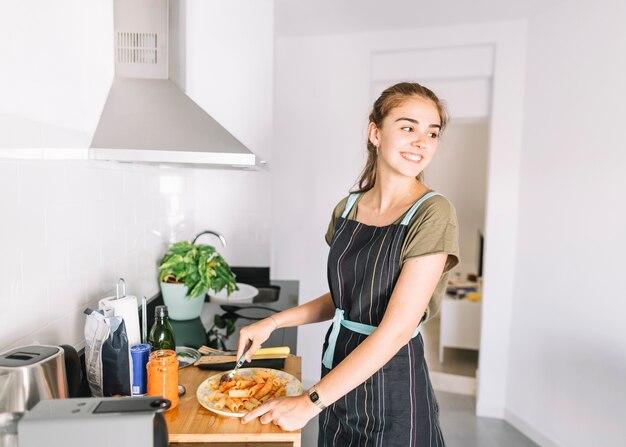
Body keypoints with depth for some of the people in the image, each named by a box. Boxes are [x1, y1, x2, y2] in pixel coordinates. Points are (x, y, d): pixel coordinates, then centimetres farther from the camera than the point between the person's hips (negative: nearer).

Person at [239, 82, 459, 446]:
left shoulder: (433, 214, -18)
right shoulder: (346, 210, -1)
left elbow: (397, 329, -23)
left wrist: (311, 402, -22)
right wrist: (274, 322, 1)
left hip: (391, 386, -5)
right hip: (339, 370, 5)